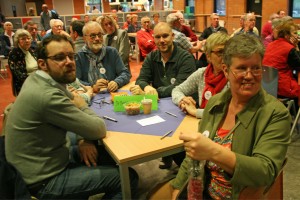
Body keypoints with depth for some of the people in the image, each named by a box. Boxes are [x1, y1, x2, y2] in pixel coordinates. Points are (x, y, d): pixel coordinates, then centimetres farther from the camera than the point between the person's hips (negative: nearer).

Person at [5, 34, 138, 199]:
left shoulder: (38, 79, -1)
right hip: (45, 180, -9)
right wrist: (83, 107, -4)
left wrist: (84, 138, -8)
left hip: (43, 163, 9)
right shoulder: (47, 95, -31)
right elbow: (99, 130, -24)